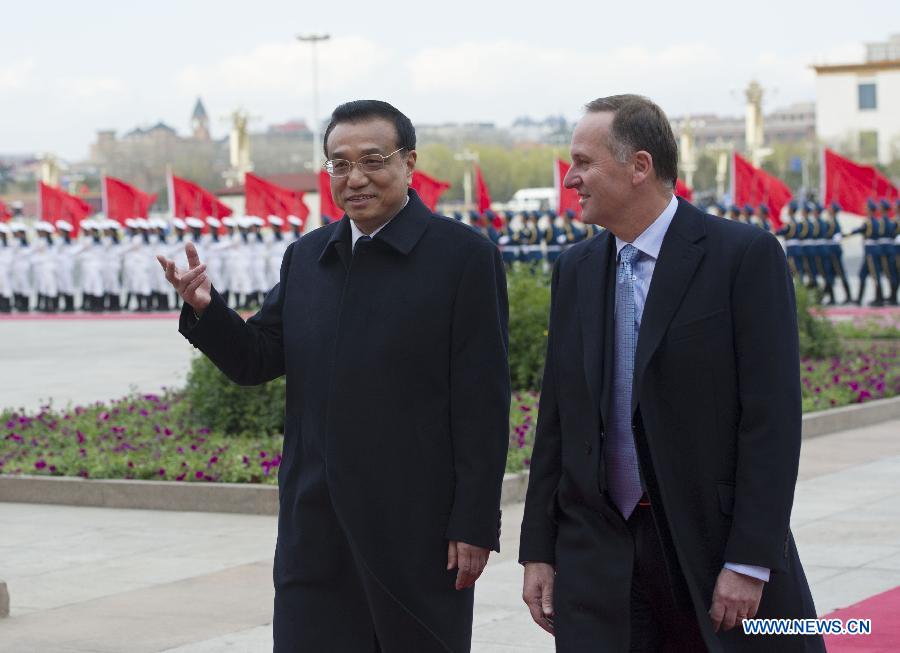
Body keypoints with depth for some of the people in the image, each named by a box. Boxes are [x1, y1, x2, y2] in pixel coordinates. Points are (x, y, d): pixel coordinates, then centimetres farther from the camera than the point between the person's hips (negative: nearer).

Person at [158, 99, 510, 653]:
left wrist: (474, 525, -12)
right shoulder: (306, 257, 12)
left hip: (417, 532, -5)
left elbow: (483, 404, -9)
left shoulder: (465, 256, -6)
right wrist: (206, 308, -8)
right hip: (315, 532, 5)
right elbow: (255, 361, 13)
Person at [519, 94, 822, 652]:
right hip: (599, 556, 4)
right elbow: (556, 418, 12)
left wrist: (750, 562, -15)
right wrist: (538, 550, 8)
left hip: (714, 544, -4)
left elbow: (771, 417, -11)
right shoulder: (575, 270, 9)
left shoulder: (746, 255, -8)